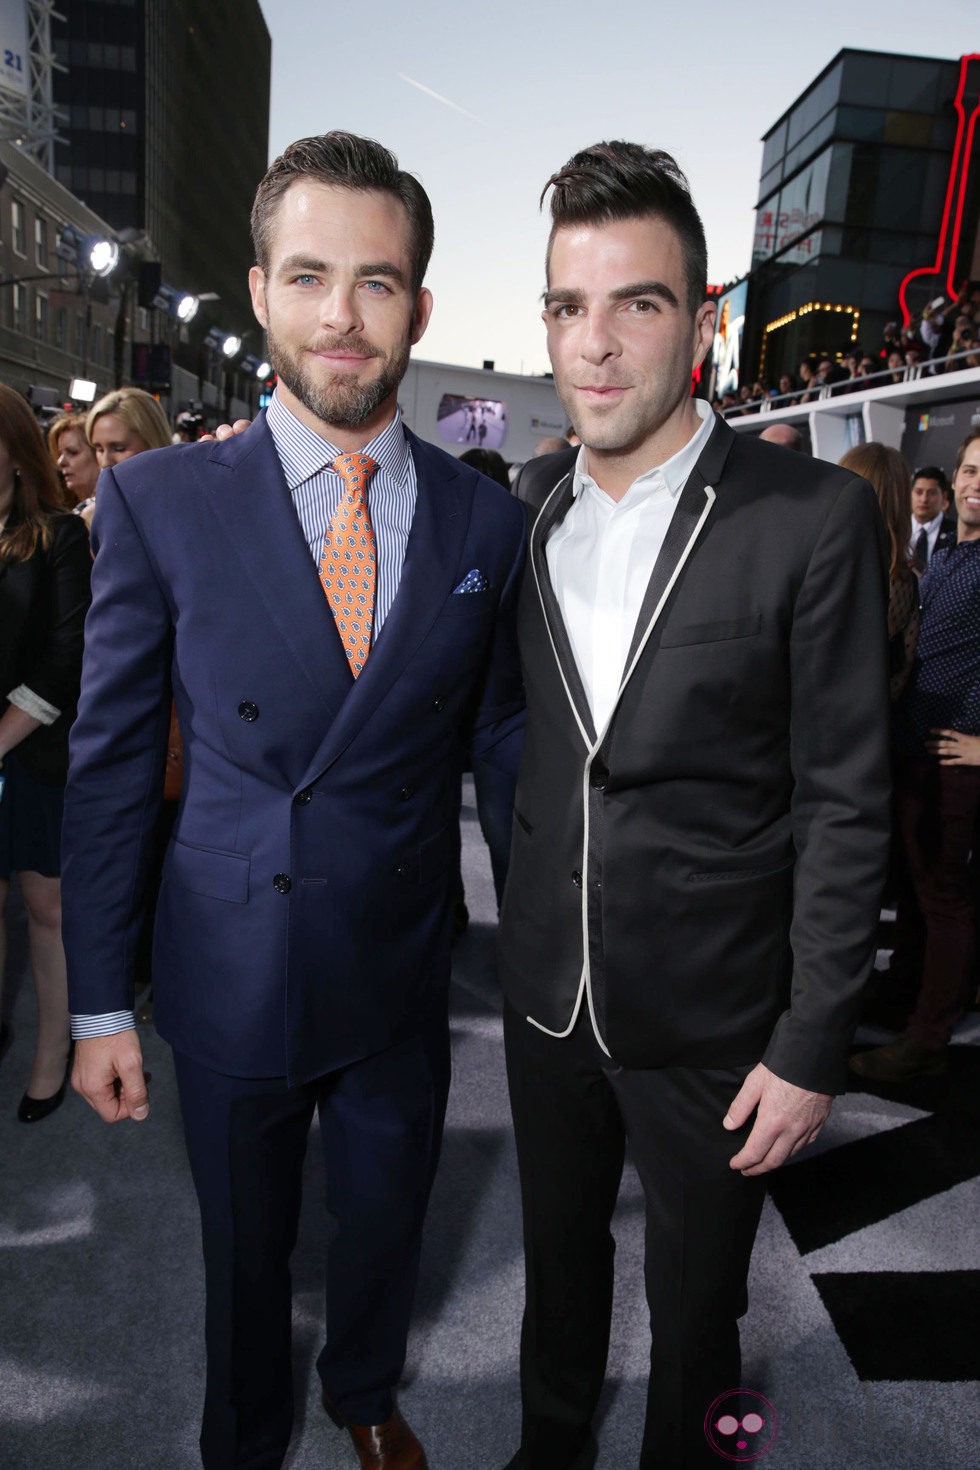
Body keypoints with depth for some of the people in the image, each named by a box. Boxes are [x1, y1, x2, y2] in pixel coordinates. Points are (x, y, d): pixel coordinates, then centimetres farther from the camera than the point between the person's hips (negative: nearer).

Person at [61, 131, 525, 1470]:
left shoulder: (487, 521, -4)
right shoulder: (158, 502, -9)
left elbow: (499, 733, 2)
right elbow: (111, 765, -6)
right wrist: (100, 1005, -4)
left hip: (402, 977, 2)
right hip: (231, 977, -1)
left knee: (384, 1227, 24)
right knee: (244, 1253, 22)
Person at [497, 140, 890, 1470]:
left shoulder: (814, 519, -15)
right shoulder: (526, 508, 0)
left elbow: (847, 803, -13)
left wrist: (813, 1051, -12)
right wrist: (530, 918, 8)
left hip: (712, 1021, -4)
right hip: (549, 993, 5)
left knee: (694, 1311, 19)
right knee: (558, 1250, 27)